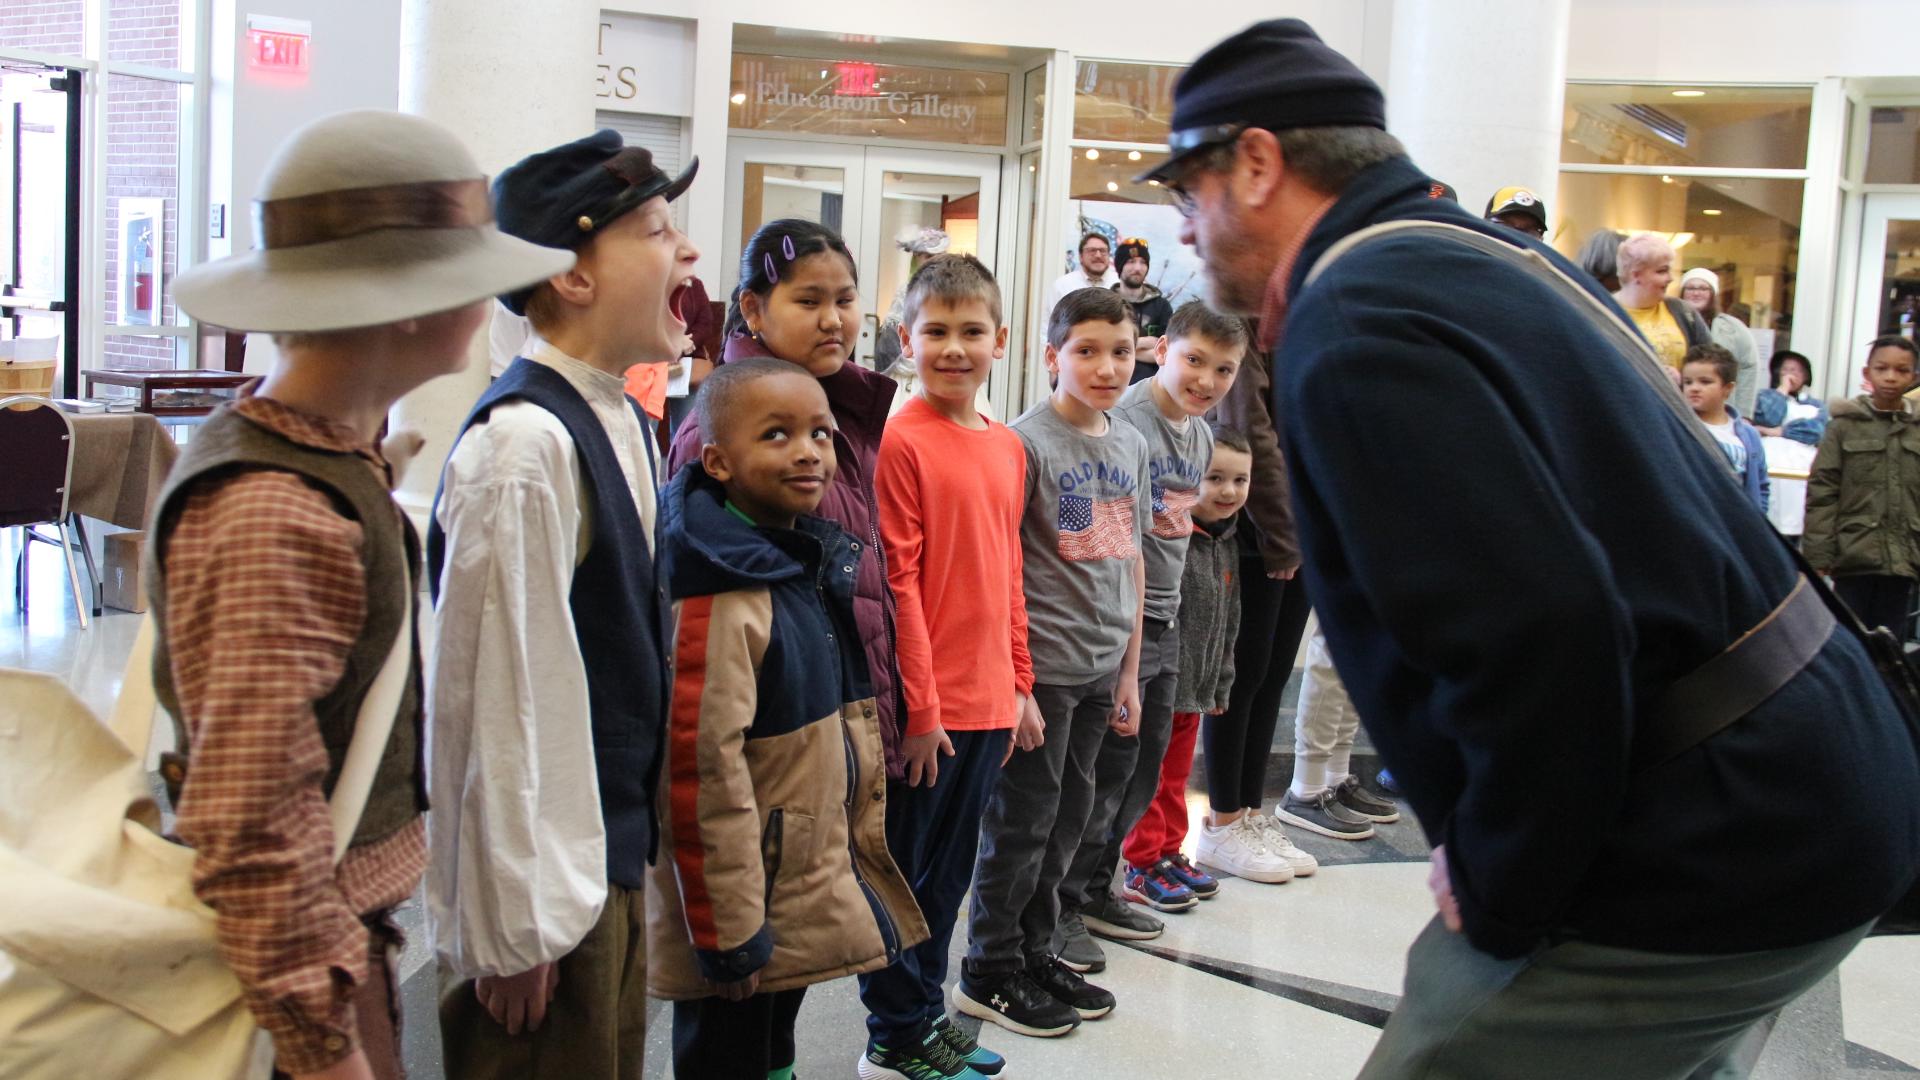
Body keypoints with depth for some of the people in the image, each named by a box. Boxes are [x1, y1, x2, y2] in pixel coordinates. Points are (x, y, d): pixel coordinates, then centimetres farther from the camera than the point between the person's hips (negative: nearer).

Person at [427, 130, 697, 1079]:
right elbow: (494, 697, -21)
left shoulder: (623, 422, 8)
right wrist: (514, 921, -17)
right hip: (545, 879, -9)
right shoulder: (526, 446, -21)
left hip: (611, 857, 9)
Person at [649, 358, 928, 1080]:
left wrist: (867, 839, 18)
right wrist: (728, 929, -22)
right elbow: (703, 768, -24)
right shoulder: (719, 596, -22)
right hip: (749, 901, -9)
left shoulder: (816, 562, 7)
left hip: (817, 880, 9)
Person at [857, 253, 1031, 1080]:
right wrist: (920, 707, -15)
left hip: (988, 701, 7)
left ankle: (926, 1012, 34)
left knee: (949, 871, 19)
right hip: (926, 708, -7)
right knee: (905, 871, 8)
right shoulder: (900, 442, -12)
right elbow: (897, 582, -15)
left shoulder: (1007, 447, 9)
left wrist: (1020, 685, 13)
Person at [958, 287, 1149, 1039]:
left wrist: (1130, 668, 15)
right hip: (1040, 665, -7)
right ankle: (991, 973, 17)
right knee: (1023, 819, 3)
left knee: (1065, 819, 16)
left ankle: (1034, 954, 30)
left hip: (1101, 668, 7)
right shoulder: (1027, 441, -11)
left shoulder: (1131, 445, 10)